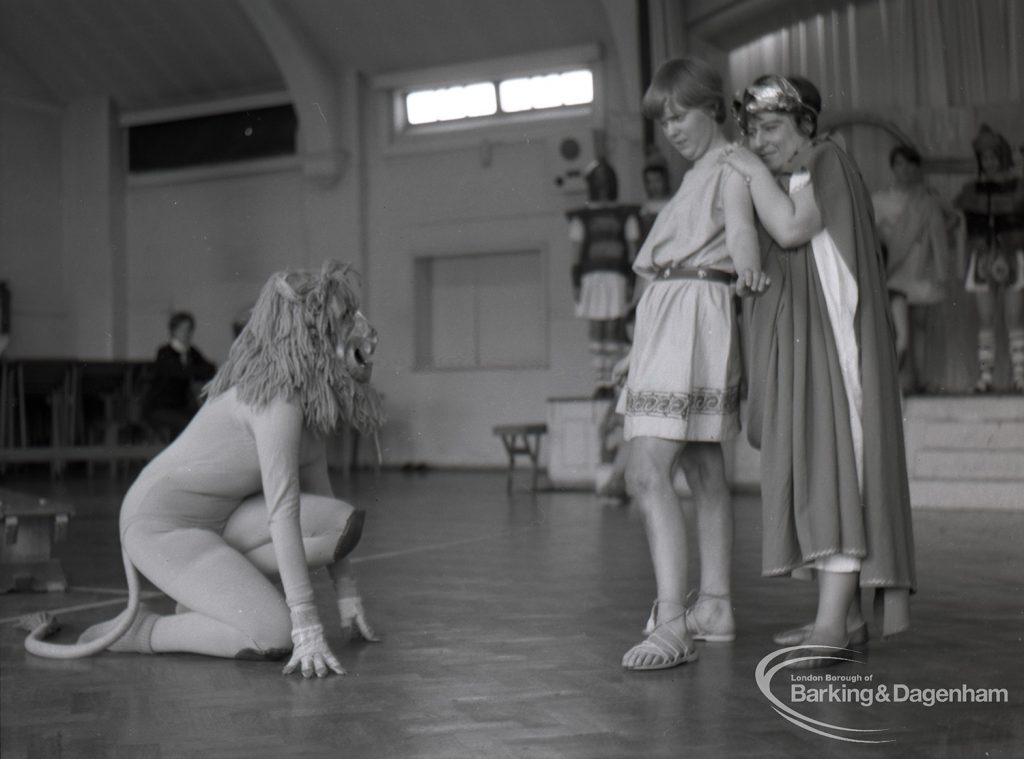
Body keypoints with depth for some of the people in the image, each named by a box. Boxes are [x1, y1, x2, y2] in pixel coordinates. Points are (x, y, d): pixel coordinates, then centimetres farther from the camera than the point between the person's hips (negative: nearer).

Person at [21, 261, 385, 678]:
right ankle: (138, 630, -4)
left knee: (345, 523, -9)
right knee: (275, 635, -25)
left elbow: (319, 495, 10)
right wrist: (306, 626, -30)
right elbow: (283, 513, -28)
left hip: (219, 517, 9)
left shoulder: (312, 396, 6)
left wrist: (348, 595, 9)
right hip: (162, 523, -9)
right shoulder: (278, 399, -23)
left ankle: (213, 586, 3)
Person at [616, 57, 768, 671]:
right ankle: (715, 607, 22)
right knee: (704, 470, 13)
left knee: (647, 472, -19)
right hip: (668, 321, 10)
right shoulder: (699, 175, 23)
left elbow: (740, 228, -23)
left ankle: (671, 624, -23)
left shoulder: (733, 165, -4)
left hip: (695, 320, -10)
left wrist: (748, 271, -41)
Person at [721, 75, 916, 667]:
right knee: (815, 463, 6)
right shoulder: (787, 180, 23)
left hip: (831, 332, -9)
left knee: (835, 458, -15)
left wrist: (755, 171, -8)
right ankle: (848, 615, 9)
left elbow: (792, 228, -19)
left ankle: (832, 622, -20)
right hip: (797, 339, 9)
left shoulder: (827, 161, -4)